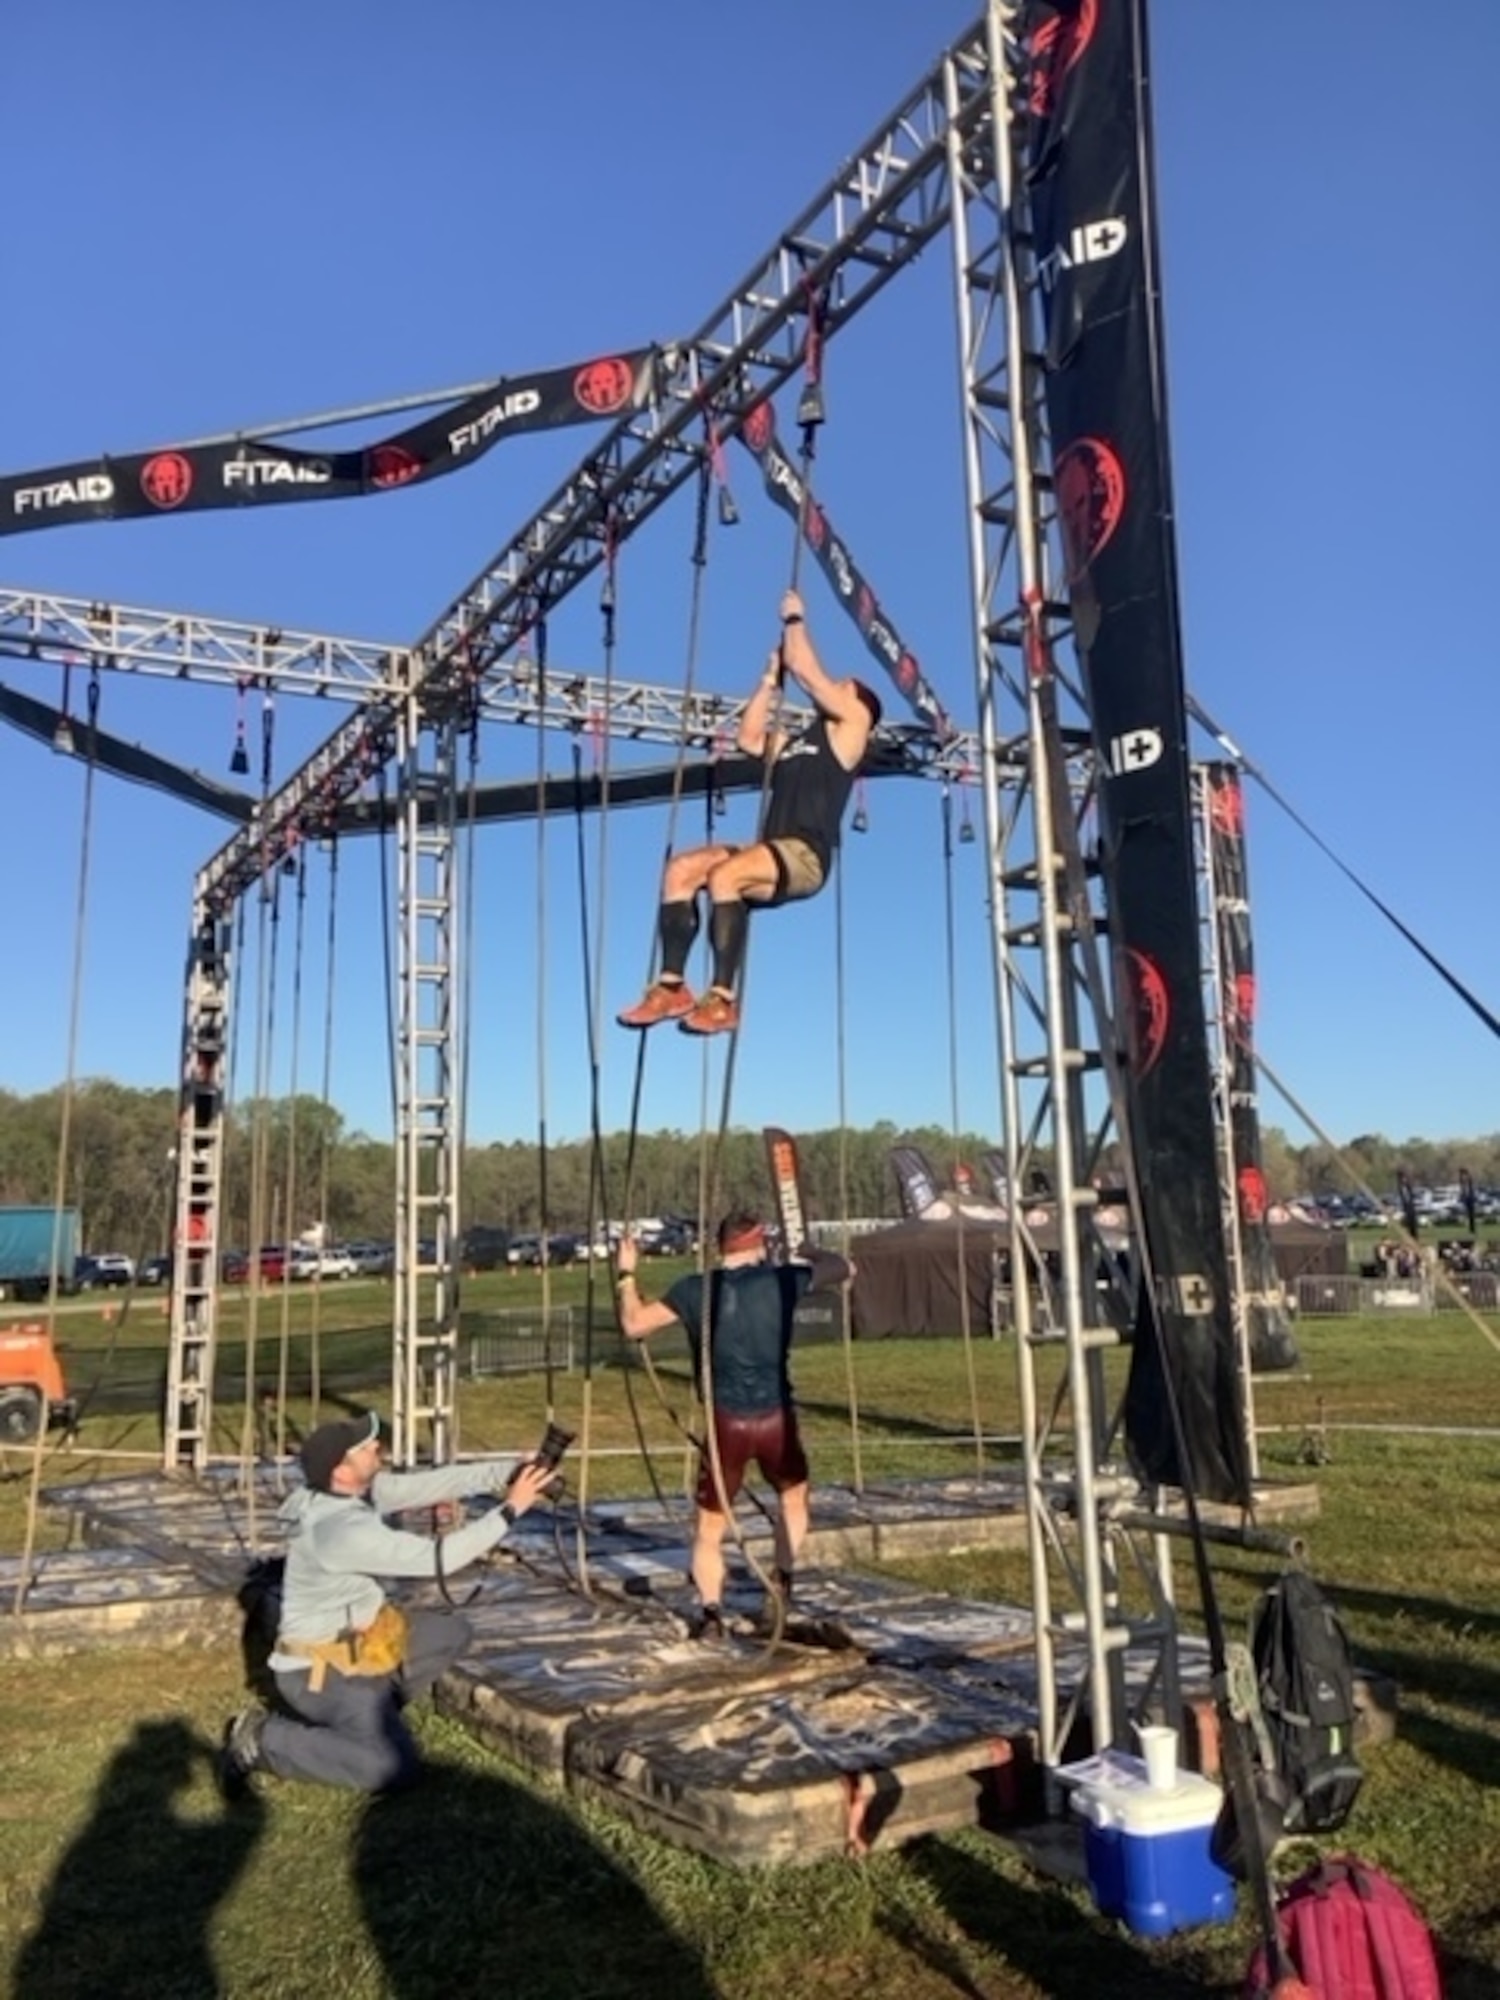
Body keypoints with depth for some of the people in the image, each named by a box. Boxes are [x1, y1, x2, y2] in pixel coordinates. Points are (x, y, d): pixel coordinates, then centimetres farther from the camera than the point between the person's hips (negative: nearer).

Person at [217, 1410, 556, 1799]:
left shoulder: (355, 1489, -5)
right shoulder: (342, 1529, -31)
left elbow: (432, 1483, -3)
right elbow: (437, 1557, -29)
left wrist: (511, 1471, -13)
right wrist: (509, 1510, -24)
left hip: (358, 1640, 9)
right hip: (319, 1669, -9)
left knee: (452, 1632, 12)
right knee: (394, 1767, -17)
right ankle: (261, 1740, -5)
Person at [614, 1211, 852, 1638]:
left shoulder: (695, 1289, -3)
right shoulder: (781, 1280, -2)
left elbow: (634, 1325, 1)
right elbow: (845, 1268, 13)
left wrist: (627, 1275, 14)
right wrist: (807, 1254, 29)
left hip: (727, 1423, -1)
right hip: (776, 1418, 1)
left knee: (709, 1526, 14)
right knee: (793, 1494, 30)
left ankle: (710, 1611, 3)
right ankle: (782, 1579, 24)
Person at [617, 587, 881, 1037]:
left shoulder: (851, 723, 8)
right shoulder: (793, 742, 31)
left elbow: (805, 669, 3)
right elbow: (748, 739, 33)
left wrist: (794, 619, 18)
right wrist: (770, 677, 34)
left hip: (805, 856, -8)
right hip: (774, 854, 8)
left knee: (724, 874, -32)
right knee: (682, 868, -11)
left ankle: (723, 999, -31)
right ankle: (672, 986, -16)